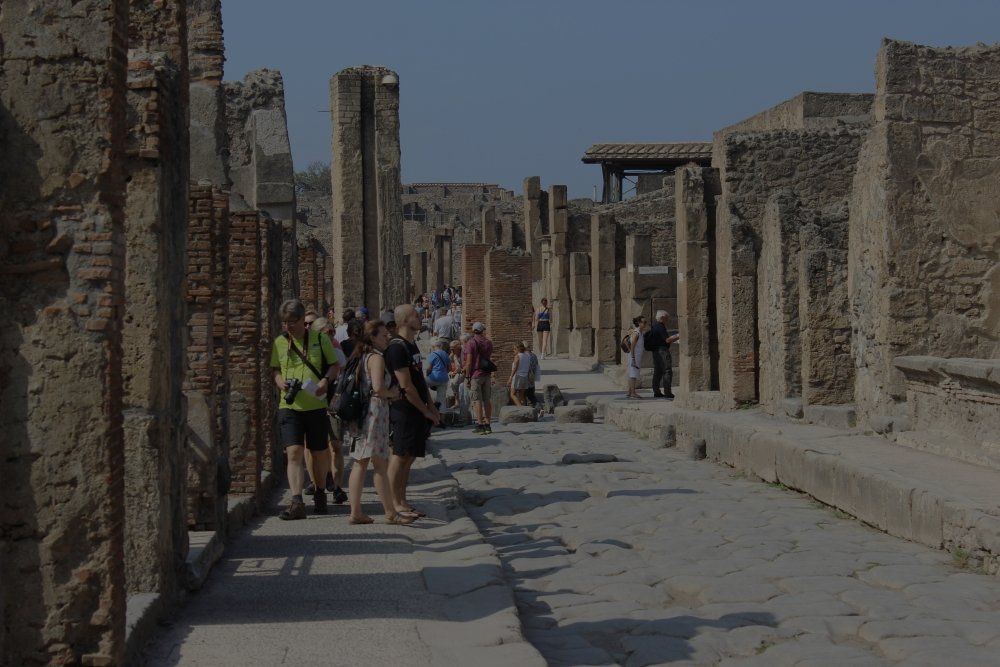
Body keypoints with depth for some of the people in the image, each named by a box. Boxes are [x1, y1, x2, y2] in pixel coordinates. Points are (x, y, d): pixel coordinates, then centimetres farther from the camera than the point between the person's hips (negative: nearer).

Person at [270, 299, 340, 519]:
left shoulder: (320, 339, 2)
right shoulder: (279, 343, 7)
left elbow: (334, 365, 8)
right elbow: (275, 369, 16)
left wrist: (325, 380, -11)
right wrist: (281, 382, -5)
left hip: (316, 405, 0)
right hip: (289, 406, 0)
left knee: (320, 454, 11)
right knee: (293, 453, -12)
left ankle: (320, 494, 33)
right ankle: (297, 502, -16)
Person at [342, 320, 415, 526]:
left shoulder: (363, 357, 17)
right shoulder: (377, 357, -11)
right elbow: (378, 387, -23)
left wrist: (389, 394, 11)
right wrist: (392, 393, -4)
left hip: (362, 413, 9)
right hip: (374, 411, -9)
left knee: (360, 463, 9)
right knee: (380, 464, -6)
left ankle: (355, 512, 9)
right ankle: (391, 513, -3)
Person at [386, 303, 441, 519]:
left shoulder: (412, 345, 15)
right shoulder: (397, 347, -15)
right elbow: (406, 386, -17)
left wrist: (431, 407, 14)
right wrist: (426, 411, -11)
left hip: (418, 412, 9)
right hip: (405, 411, -9)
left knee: (408, 457, 10)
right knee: (400, 456, -6)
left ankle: (402, 502, 14)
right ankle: (396, 504, -3)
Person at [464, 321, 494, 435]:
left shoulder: (471, 343, -9)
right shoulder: (488, 342, 8)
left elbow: (469, 362, -13)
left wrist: (467, 377, -10)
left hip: (475, 375, -5)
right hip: (487, 374, 6)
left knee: (477, 400, -5)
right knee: (486, 400, 8)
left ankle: (480, 425, -8)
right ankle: (487, 424, 10)